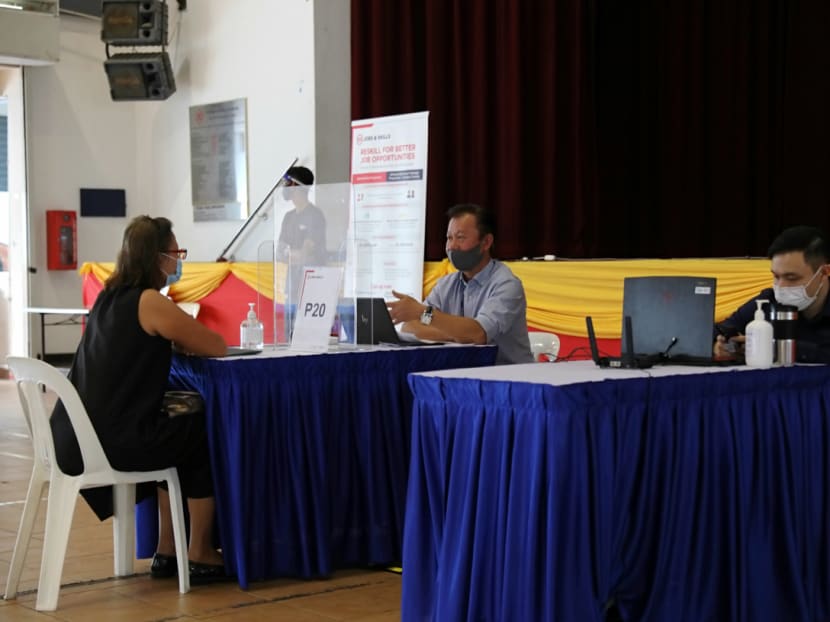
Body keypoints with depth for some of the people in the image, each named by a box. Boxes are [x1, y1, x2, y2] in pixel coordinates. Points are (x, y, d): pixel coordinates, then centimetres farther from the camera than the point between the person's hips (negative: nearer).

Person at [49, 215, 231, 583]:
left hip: (77, 438, 9)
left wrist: (174, 338, 12)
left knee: (182, 432, 28)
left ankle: (166, 550, 32)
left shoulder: (109, 297, 13)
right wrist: (183, 337, 12)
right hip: (110, 442, -9)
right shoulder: (149, 302, -13)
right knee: (208, 436, 12)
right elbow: (217, 347, -5)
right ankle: (199, 554, 20)